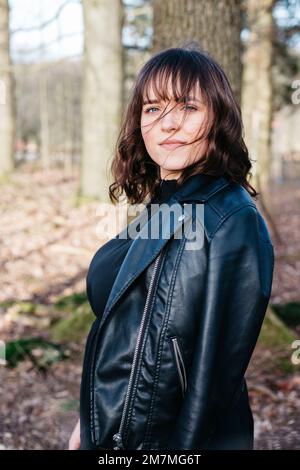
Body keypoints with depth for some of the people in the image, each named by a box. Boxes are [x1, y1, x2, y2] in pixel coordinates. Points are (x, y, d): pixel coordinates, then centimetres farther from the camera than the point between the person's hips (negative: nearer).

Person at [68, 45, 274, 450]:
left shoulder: (234, 222, -21)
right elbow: (118, 332, 9)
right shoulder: (161, 206, 4)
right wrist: (93, 420, 12)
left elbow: (216, 372, -21)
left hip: (180, 438, -7)